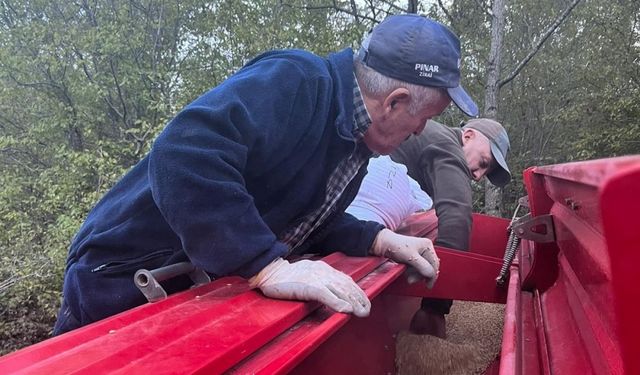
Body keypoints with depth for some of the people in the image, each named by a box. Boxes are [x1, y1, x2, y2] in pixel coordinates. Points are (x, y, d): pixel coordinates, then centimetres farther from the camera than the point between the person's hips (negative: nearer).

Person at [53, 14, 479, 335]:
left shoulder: (354, 142, 3)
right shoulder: (297, 83, -27)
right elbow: (184, 156, -39)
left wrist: (380, 240, -3)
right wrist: (269, 266, -42)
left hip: (207, 289, 8)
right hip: (125, 279, -8)